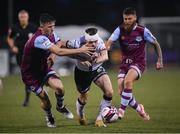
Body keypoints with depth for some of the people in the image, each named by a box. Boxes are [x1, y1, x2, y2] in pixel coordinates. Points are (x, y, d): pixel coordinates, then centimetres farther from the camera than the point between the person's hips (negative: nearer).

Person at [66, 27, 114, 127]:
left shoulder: (99, 42, -28)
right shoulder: (78, 43, -33)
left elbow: (105, 56, -41)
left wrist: (97, 60, -64)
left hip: (97, 69, 2)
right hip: (81, 72, -2)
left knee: (109, 92, -17)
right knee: (83, 99, 13)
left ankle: (99, 119, -1)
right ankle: (80, 115, 50)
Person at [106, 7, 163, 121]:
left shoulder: (143, 31, -9)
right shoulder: (120, 30, -5)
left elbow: (156, 44, 4)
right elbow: (110, 41, -18)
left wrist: (160, 60, 1)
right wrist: (106, 47, -42)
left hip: (138, 62, -4)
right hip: (125, 63, 4)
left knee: (127, 81, -32)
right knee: (122, 91, -5)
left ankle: (122, 110, -20)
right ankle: (139, 109, 21)